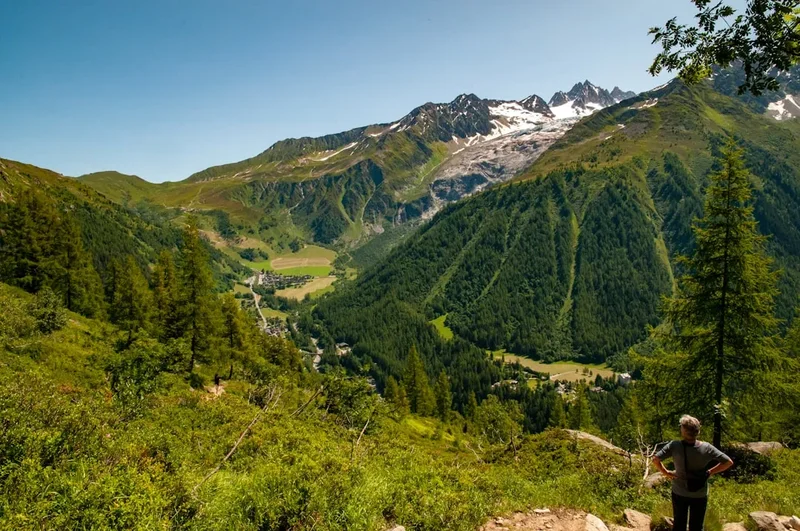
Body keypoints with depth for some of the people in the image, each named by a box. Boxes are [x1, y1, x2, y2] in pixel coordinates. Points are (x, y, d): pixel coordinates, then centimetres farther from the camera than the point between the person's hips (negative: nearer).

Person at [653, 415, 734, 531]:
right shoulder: (706, 448, -18)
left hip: (679, 493, 0)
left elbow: (655, 459, -22)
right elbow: (729, 462, -13)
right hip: (700, 495, 0)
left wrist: (666, 473, -7)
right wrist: (710, 472, -5)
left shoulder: (674, 446, -21)